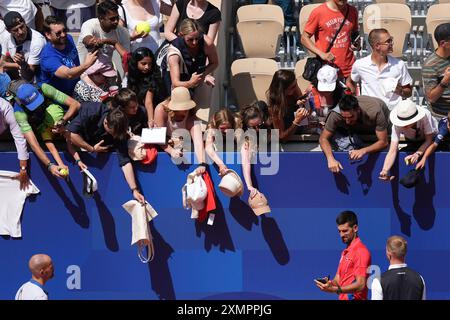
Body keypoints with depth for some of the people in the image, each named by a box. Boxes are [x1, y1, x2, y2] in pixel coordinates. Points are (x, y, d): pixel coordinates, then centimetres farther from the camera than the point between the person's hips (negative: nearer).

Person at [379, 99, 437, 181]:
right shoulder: (397, 125, -36)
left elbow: (428, 140, -30)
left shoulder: (425, 115, -40)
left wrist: (417, 154, -47)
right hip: (411, 141, 2)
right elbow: (392, 151, -39)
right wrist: (385, 171, -55)